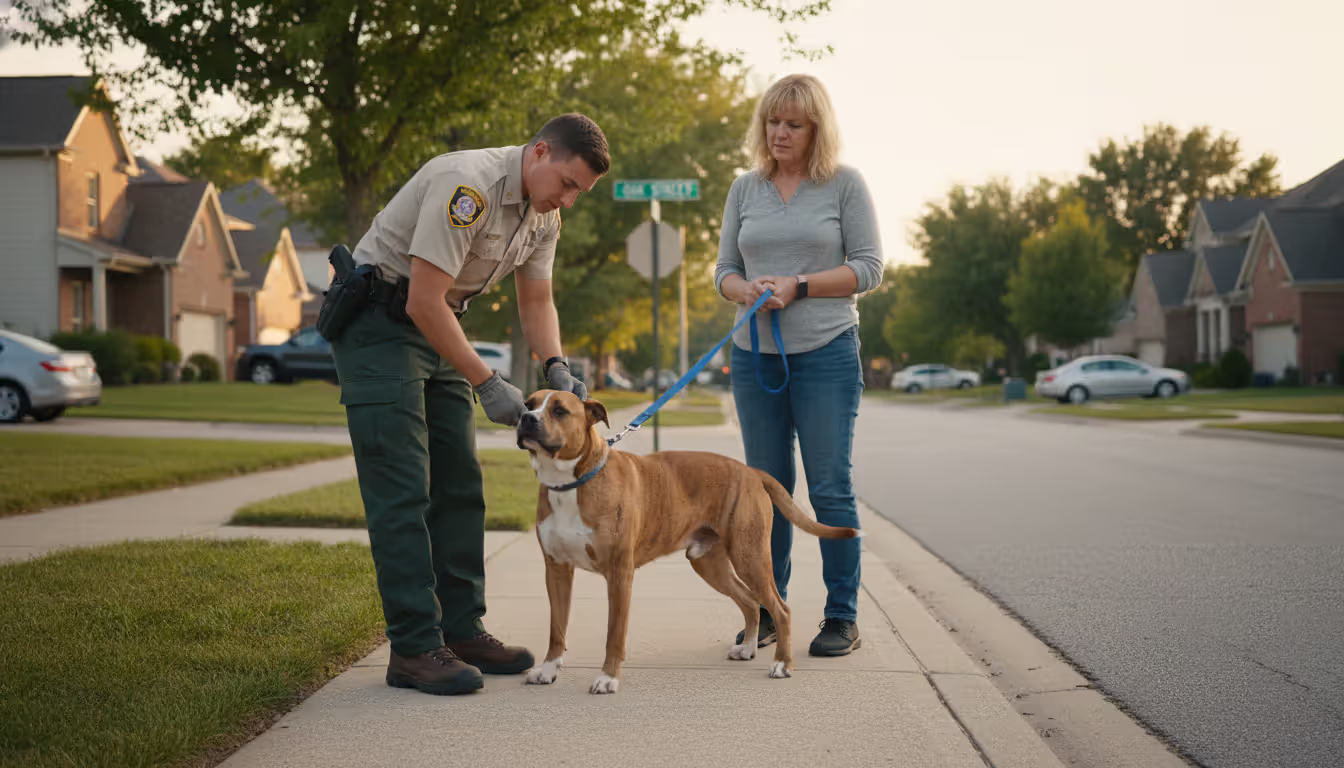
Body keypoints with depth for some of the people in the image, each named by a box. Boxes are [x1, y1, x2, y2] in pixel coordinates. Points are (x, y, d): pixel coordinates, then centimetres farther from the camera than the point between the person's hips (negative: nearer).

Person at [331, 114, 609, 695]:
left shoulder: (543, 214, 2)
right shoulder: (468, 187, -28)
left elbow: (536, 302, 10)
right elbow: (423, 302, -29)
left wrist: (557, 368, -9)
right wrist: (488, 384, -26)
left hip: (437, 326, 9)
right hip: (378, 322, -9)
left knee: (459, 483, 8)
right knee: (401, 489, -12)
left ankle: (461, 630, 15)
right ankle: (414, 648, -10)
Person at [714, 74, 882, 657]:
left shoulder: (844, 184, 1)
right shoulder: (746, 189, 11)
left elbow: (868, 267, -4)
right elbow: (724, 270, 11)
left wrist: (797, 286, -13)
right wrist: (747, 290, -11)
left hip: (826, 352, -3)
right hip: (755, 353, 4)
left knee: (830, 487, -4)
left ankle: (842, 615, 5)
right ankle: (767, 610, 16)